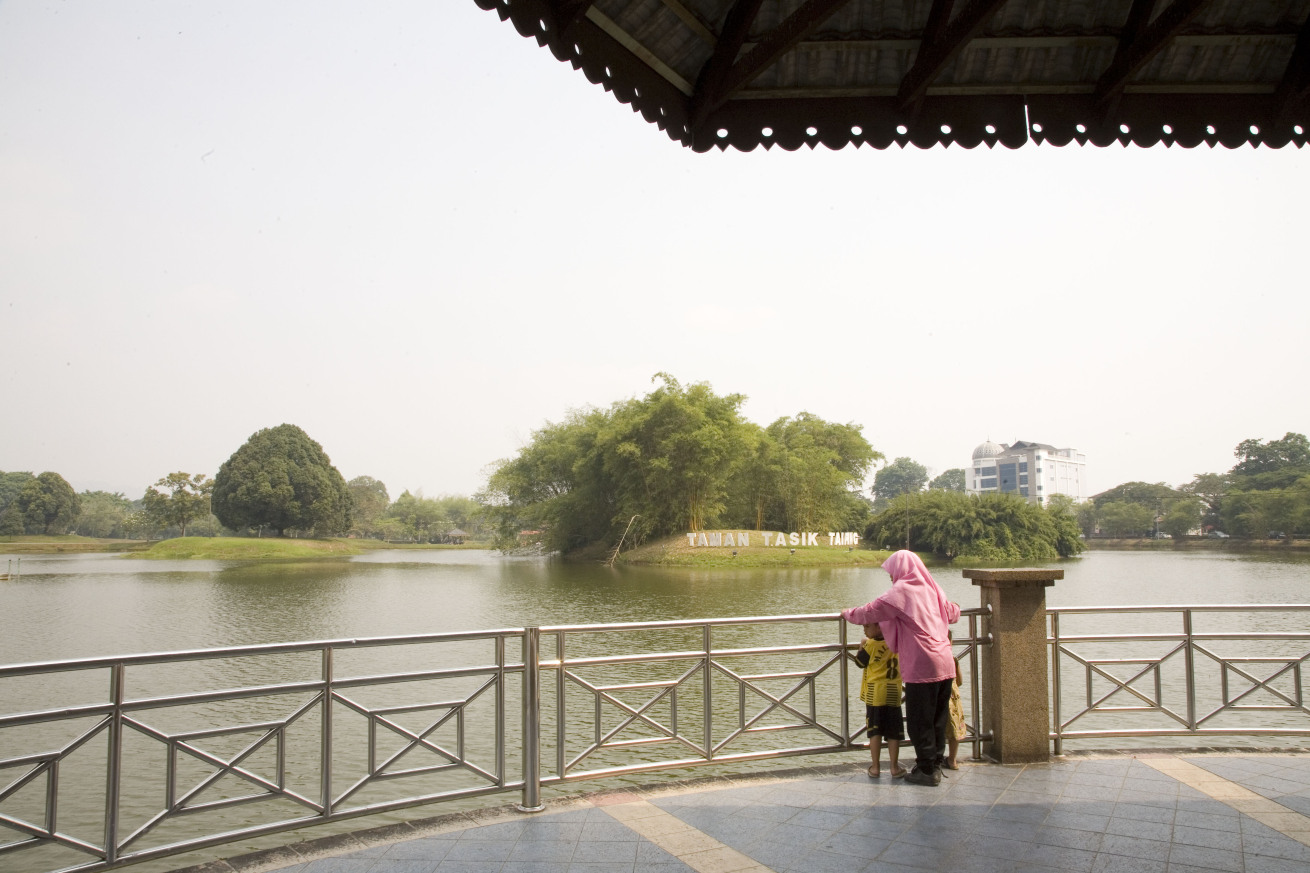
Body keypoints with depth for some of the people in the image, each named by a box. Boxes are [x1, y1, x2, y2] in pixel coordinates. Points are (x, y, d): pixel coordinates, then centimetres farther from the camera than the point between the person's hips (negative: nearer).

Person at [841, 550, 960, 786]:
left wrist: (849, 613, 8)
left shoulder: (903, 591, -8)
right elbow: (953, 613, 28)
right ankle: (936, 763, 22)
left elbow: (873, 611, -10)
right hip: (944, 664, 8)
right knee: (938, 719, 15)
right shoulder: (931, 588, 14)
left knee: (919, 722, 2)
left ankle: (927, 770, 7)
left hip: (922, 667, -8)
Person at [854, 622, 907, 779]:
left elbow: (860, 662, 0)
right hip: (894, 693, 3)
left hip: (875, 693, -3)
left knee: (875, 730, 4)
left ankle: (875, 767, 6)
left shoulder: (871, 645, -11)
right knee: (894, 731, 7)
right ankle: (894, 767, 9)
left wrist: (862, 647, 13)